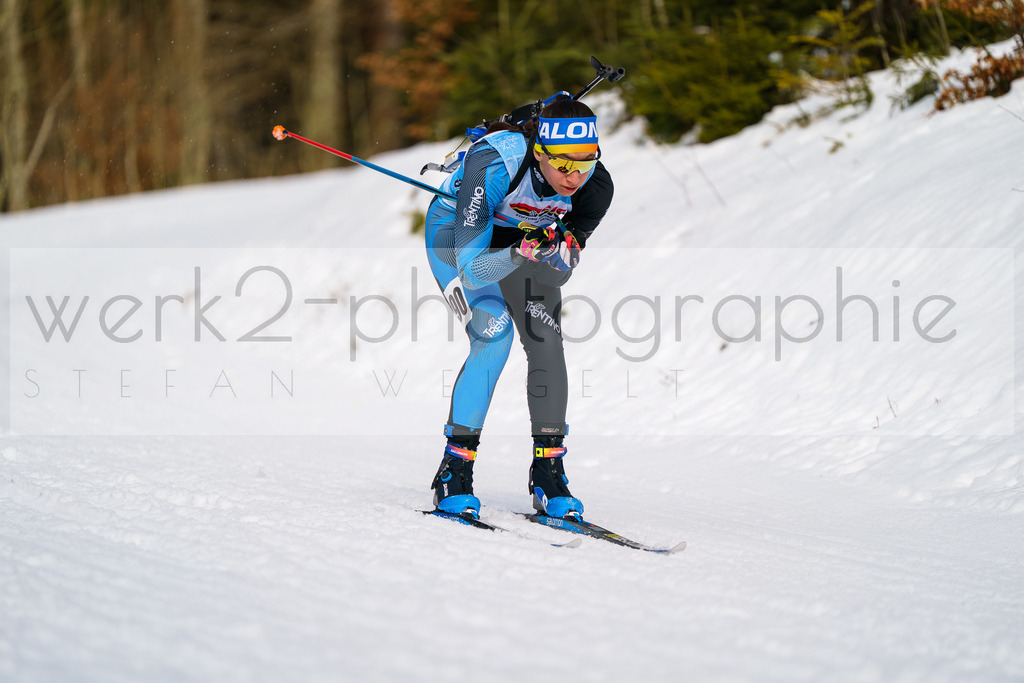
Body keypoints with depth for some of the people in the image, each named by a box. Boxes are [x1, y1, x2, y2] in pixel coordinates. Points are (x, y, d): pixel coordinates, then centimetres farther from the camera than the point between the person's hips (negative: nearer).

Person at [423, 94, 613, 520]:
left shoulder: (596, 185, -28)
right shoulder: (493, 166, -41)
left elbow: (564, 265, -14)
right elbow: (472, 268, -39)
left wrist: (559, 249, -36)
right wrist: (522, 251, -55)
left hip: (525, 234, 4)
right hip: (456, 230, -4)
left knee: (546, 342, -11)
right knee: (494, 332, -23)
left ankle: (548, 472, 4)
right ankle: (454, 469, -15)